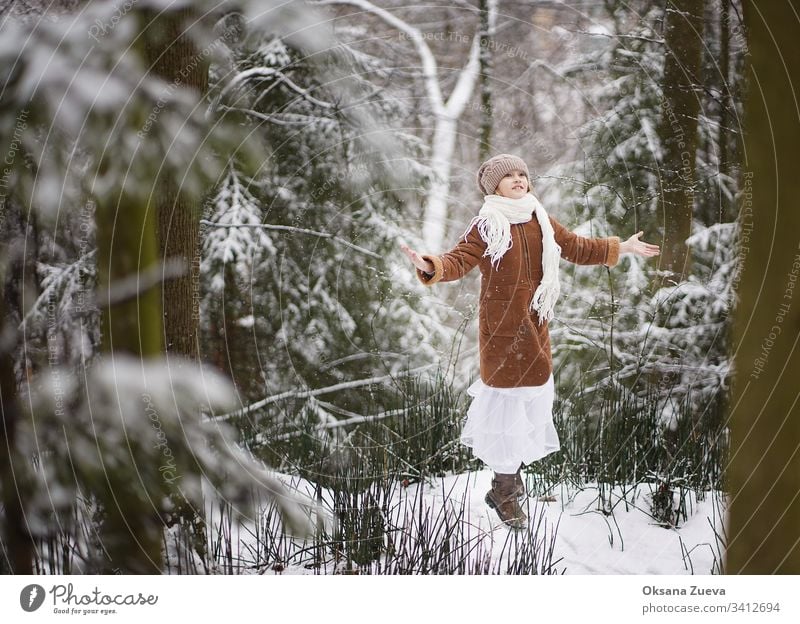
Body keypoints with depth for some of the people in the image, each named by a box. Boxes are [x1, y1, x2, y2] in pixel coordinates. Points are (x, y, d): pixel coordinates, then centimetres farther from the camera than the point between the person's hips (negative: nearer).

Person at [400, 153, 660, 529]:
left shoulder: (541, 222, 9)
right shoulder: (486, 227, -11)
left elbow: (578, 248, 21)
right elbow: (459, 261, -23)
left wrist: (622, 248, 27)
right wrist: (430, 267, -44)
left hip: (535, 325, 7)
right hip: (501, 326, -7)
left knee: (531, 394, 12)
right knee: (507, 397, -3)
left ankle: (509, 478, 28)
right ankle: (504, 492, 8)